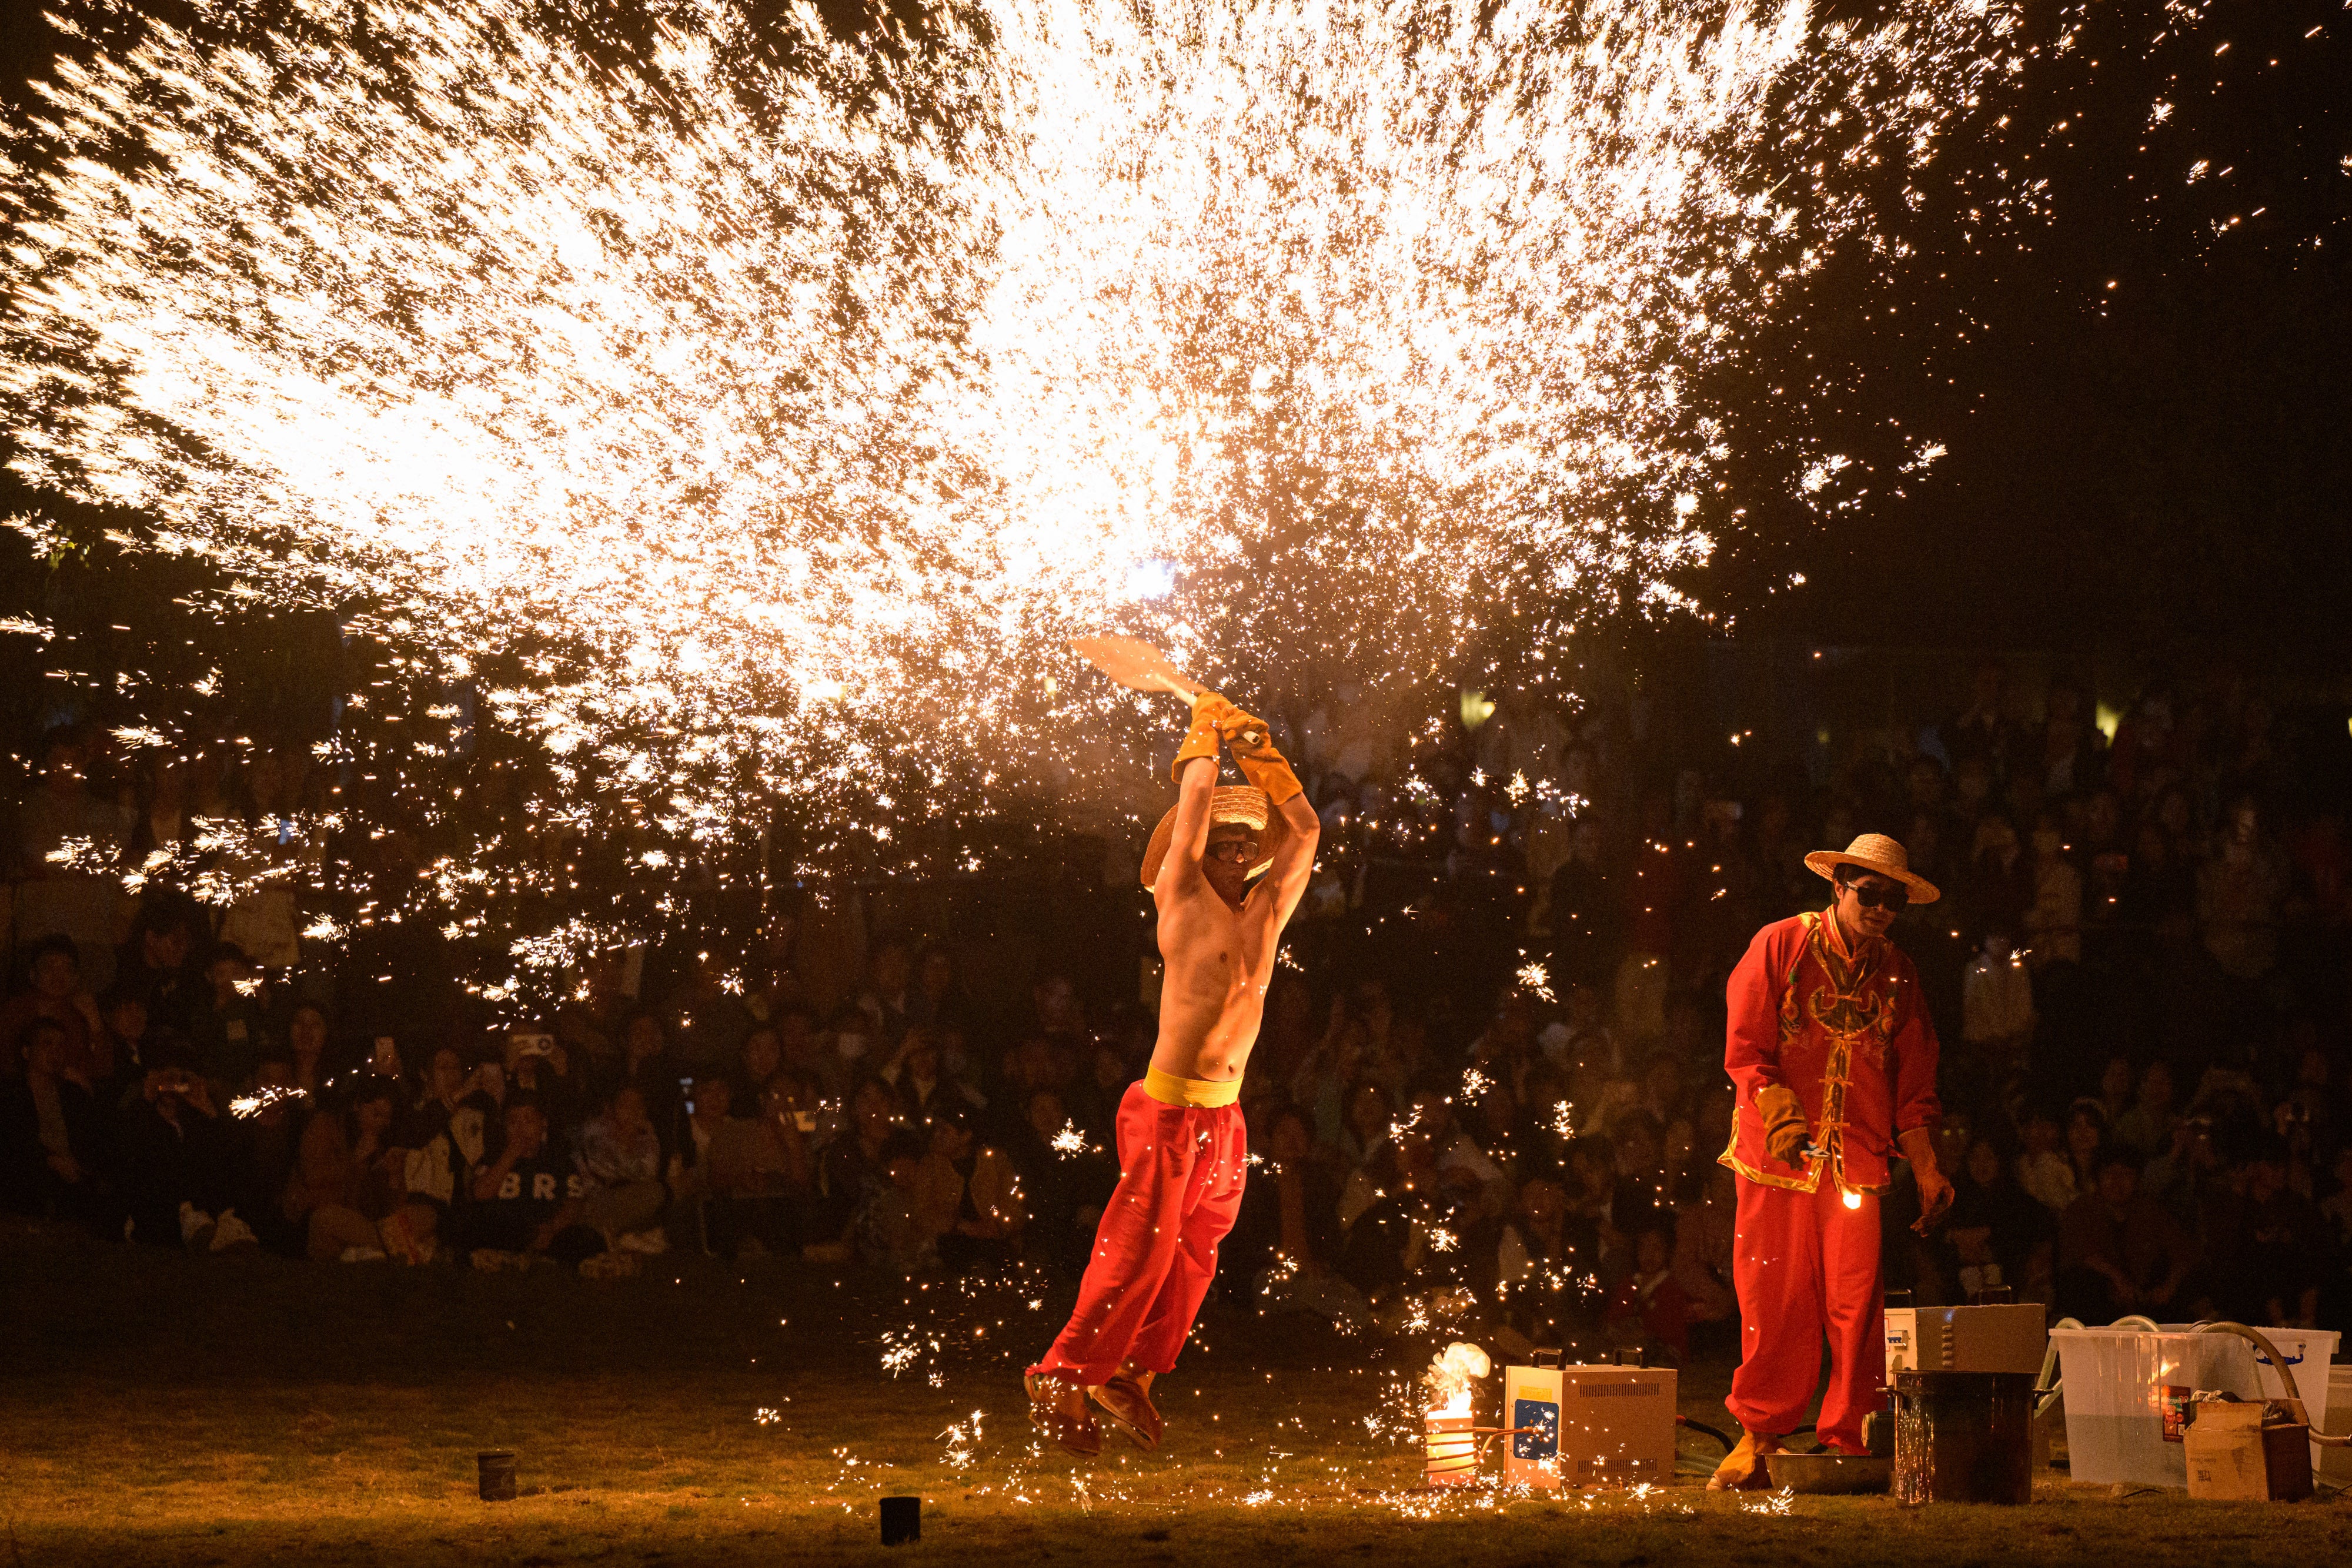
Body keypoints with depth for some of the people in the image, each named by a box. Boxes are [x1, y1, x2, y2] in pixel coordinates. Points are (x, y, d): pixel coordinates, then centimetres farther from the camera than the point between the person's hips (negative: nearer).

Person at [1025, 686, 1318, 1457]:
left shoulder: (1266, 914, 11)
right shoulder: (1183, 900, -5)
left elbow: (1305, 830, 17)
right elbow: (1195, 800, -7)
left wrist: (1261, 754, 12)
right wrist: (1204, 732, 8)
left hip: (1225, 1115, 7)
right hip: (1170, 1111, -7)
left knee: (1194, 1256, 9)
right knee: (1137, 1253, -5)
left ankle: (1131, 1372, 20)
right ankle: (1061, 1376, 5)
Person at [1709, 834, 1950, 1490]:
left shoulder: (1898, 974, 13)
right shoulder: (1780, 946, 2)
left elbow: (1914, 1083, 16)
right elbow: (1745, 1051, -3)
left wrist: (1927, 1169, 8)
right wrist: (1786, 1124, -15)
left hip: (1860, 1160, 3)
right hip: (1777, 1160, -2)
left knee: (1857, 1306, -4)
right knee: (1774, 1302, -3)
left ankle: (1847, 1443, 4)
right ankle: (1759, 1438, 8)